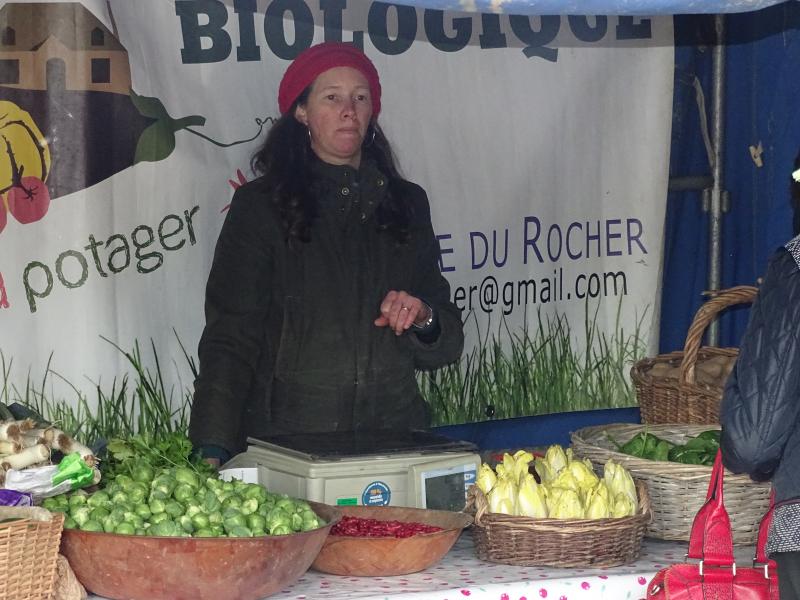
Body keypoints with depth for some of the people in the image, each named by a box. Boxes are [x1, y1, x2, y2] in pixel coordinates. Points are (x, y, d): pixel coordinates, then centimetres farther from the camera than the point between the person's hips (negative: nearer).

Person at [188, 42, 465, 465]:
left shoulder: (407, 204, 16)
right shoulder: (261, 206, 4)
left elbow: (446, 344, 20)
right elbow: (230, 338, -3)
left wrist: (423, 319, -4)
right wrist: (213, 451, -15)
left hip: (394, 433, 3)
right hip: (286, 442, -3)